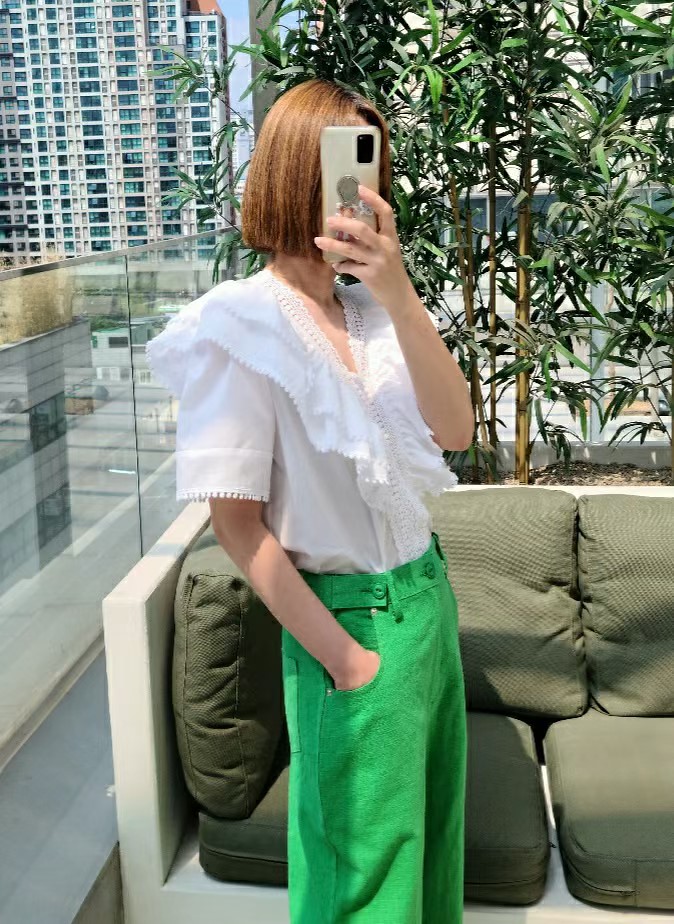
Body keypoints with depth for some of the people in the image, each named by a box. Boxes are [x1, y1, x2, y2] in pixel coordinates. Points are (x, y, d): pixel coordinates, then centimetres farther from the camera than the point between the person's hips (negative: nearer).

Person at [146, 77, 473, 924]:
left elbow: (454, 430, -11)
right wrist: (343, 657, -15)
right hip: (350, 614, -6)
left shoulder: (371, 310, 1)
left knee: (429, 829, 24)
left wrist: (399, 296, -25)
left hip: (427, 592, 6)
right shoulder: (242, 325, -17)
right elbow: (236, 521, -17)